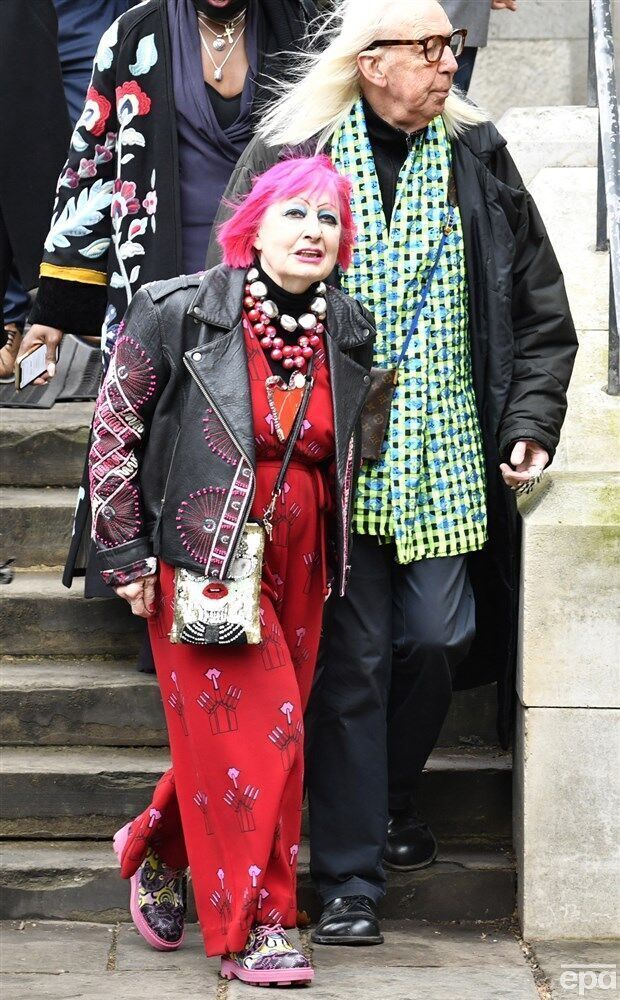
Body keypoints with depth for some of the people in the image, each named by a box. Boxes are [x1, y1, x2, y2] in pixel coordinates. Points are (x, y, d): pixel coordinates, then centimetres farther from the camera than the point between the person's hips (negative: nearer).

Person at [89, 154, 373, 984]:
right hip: (204, 552, -5)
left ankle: (160, 847, 34)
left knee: (252, 727, 8)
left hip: (299, 558, 5)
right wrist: (125, 555, -4)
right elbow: (114, 430, -4)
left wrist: (336, 563, 19)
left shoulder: (349, 333, 5)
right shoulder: (180, 315, -10)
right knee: (249, 726, -9)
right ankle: (251, 926, 2)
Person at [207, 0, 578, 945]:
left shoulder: (477, 158, 6)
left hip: (445, 460, 3)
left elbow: (541, 309, 11)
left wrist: (531, 423, 0)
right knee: (352, 657, -2)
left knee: (439, 637, 1)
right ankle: (349, 877, 6)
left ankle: (388, 796, 32)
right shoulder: (288, 159, -2)